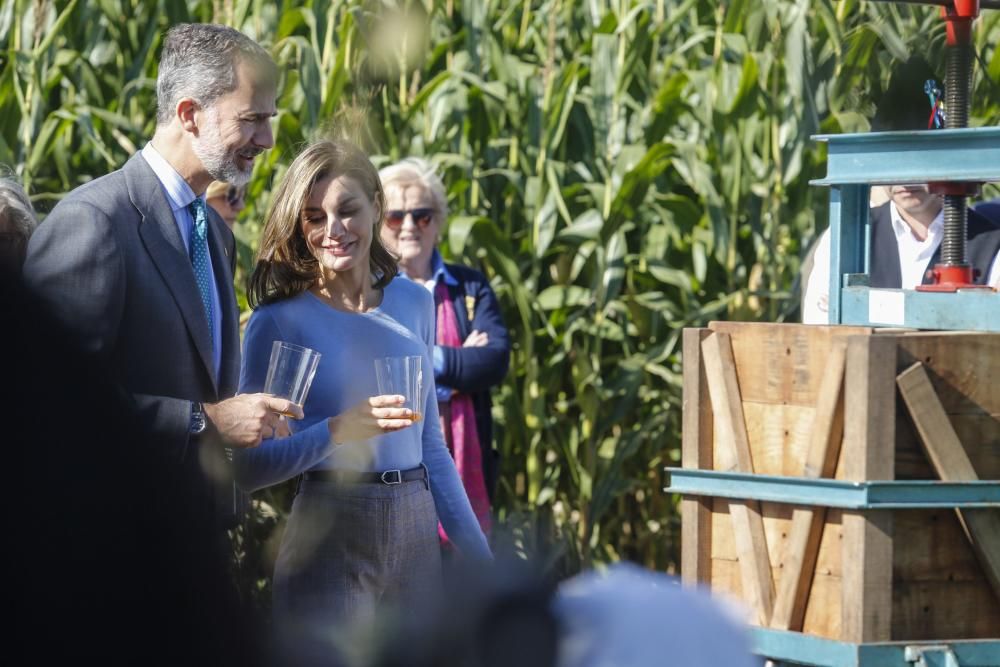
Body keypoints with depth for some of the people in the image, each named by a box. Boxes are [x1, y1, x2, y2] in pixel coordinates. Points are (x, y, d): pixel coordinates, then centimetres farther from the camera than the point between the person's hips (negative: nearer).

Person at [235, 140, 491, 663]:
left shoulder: (413, 304, 8)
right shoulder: (279, 321, -6)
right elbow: (248, 467, -9)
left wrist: (479, 555, 13)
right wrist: (340, 431, -23)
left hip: (416, 534, 4)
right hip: (328, 539, -4)